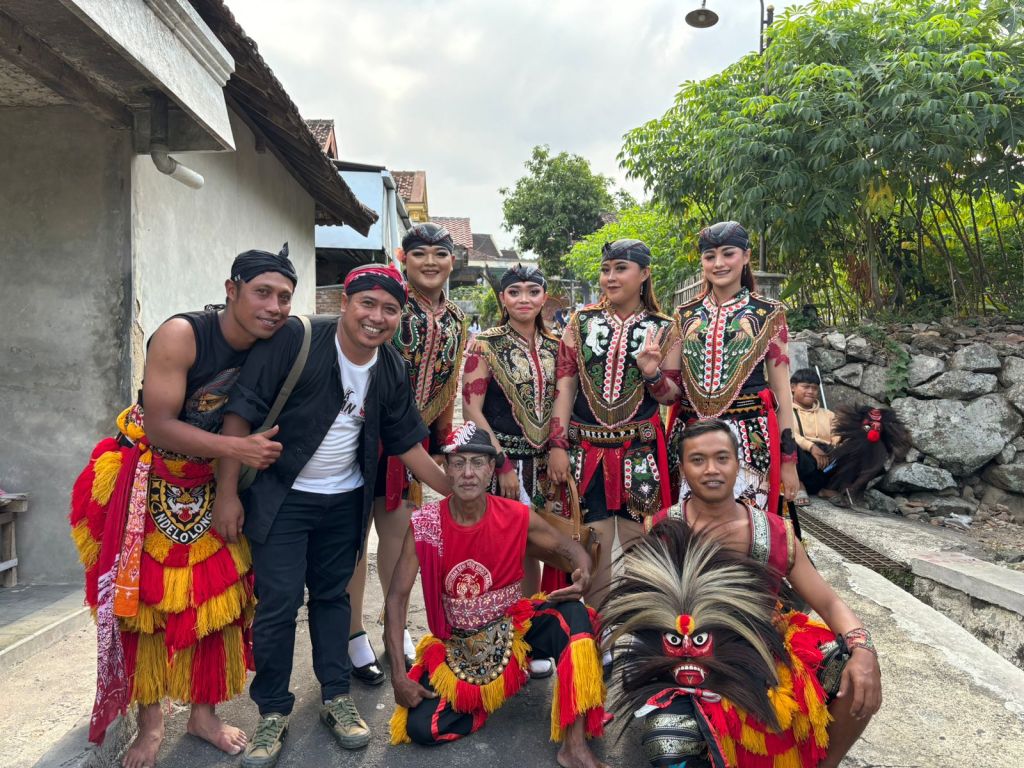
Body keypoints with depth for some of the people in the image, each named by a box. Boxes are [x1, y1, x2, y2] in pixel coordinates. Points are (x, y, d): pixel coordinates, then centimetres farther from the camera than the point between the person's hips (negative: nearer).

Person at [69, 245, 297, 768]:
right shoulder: (181, 335, -24)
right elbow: (157, 426, -25)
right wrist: (237, 448, -29)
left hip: (212, 488, 4)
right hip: (149, 484, -4)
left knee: (216, 599, 7)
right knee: (143, 601, 6)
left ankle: (203, 713, 27)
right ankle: (150, 722, 25)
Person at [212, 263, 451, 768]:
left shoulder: (391, 370, -2)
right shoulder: (294, 340, -19)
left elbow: (406, 442, 5)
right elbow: (241, 413, -16)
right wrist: (227, 494, -16)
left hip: (345, 500, 4)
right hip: (281, 497, -4)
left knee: (333, 595, 15)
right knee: (279, 603, -1)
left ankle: (336, 698, 30)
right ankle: (273, 712, 19)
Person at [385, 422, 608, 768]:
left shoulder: (518, 516, -13)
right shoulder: (424, 524, -16)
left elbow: (572, 547, -1)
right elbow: (397, 597, -12)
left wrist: (583, 577, -26)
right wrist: (398, 674, -18)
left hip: (513, 626, 1)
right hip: (457, 644, 0)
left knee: (573, 615, -28)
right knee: (420, 726, -20)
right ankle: (490, 696, 8)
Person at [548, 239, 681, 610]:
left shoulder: (663, 329, 3)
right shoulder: (581, 321, 4)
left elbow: (672, 395, 5)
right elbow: (565, 385, 1)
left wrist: (653, 375, -17)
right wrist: (557, 444, -6)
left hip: (640, 450, 0)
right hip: (586, 449, 1)